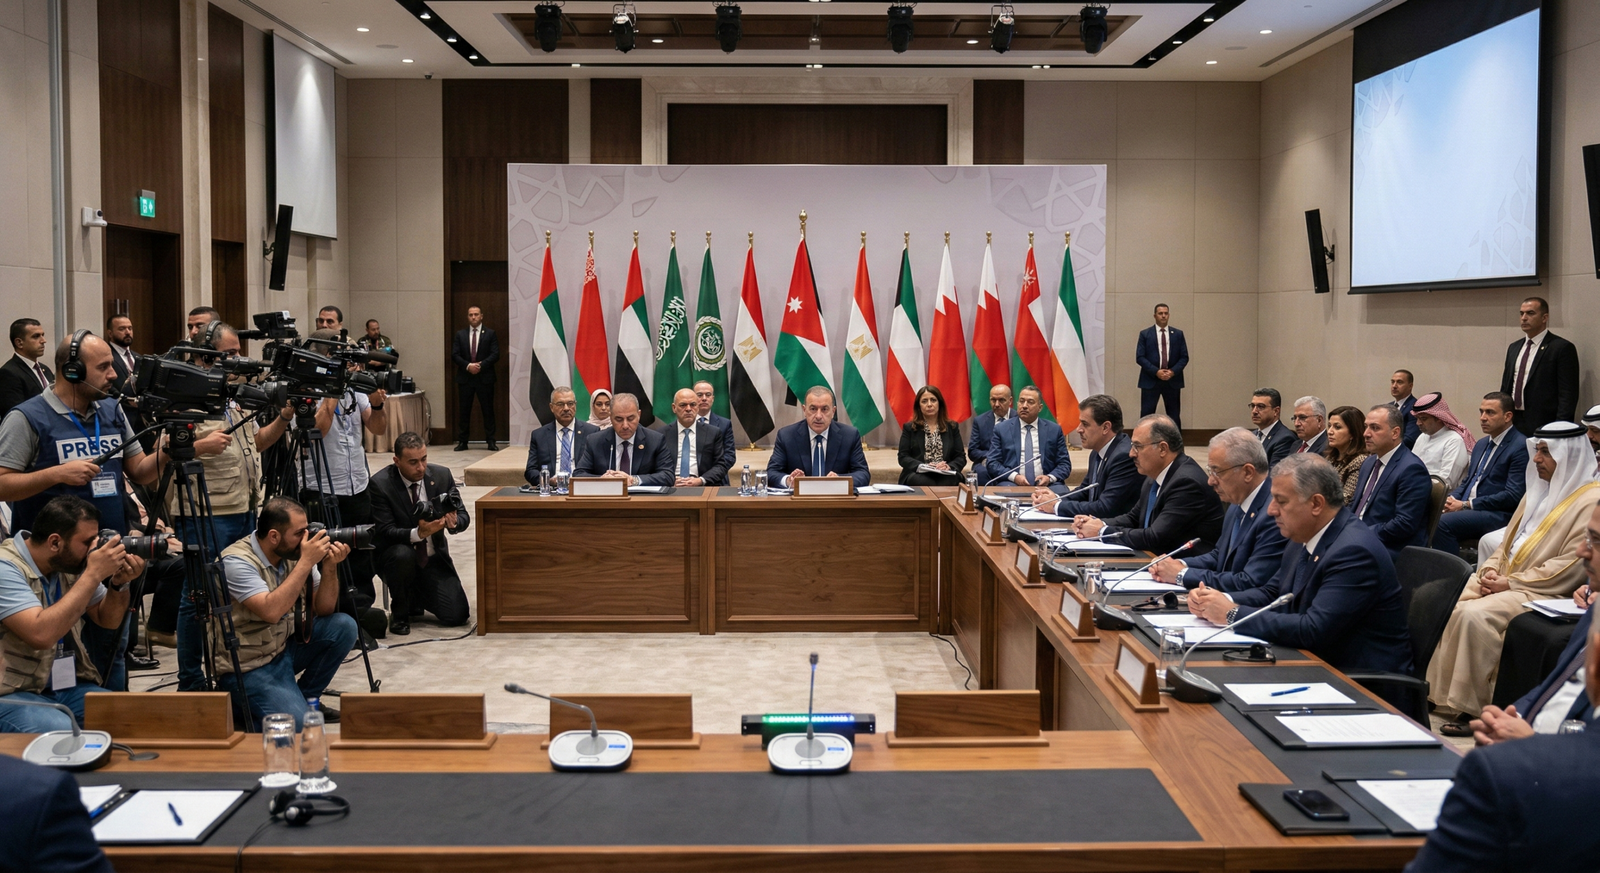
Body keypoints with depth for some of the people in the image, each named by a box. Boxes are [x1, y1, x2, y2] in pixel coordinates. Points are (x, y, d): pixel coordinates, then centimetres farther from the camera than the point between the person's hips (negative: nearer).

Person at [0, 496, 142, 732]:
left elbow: (108, 621, 16)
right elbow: (41, 635, -30)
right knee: (60, 731, -35)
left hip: (68, 688, 6)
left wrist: (119, 583, -5)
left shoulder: (70, 563, 5)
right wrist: (93, 574, -25)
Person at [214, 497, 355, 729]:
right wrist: (306, 562, -30)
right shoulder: (236, 561, -21)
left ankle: (305, 698, 6)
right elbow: (271, 611, -35)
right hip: (248, 667, -7)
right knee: (300, 725, -24)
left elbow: (324, 610, 2)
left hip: (284, 647, 7)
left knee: (344, 626, -11)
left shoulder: (293, 553, -2)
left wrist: (329, 568, -15)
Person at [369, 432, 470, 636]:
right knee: (403, 554, -39)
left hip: (434, 560, 3)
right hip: (396, 558, -3)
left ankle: (416, 598, 21)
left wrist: (454, 522, -27)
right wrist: (418, 534, -38)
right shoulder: (380, 483, -15)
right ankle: (399, 612, -10)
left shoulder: (442, 475, -4)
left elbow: (464, 517, -2)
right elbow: (384, 532, -20)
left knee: (456, 615, -14)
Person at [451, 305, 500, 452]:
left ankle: (491, 441, 6)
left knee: (488, 410, 1)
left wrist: (481, 365, -15)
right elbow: (454, 355, 3)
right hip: (465, 378, 2)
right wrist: (468, 366, -13)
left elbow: (495, 354, -3)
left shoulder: (490, 333, 4)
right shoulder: (460, 334, 9)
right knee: (463, 410, 4)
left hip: (485, 377, -2)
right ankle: (462, 442, 8)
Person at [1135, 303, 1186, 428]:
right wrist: (1156, 372, -15)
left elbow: (1184, 357, 6)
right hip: (1150, 380, -2)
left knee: (1174, 416, 6)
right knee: (1146, 415, -3)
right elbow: (1139, 357, -4)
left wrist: (1173, 371, -11)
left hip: (1173, 380, 2)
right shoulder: (1145, 334, 2)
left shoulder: (1178, 334, 9)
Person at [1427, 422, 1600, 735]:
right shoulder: (1538, 492, 18)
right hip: (1502, 580, 9)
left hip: (1541, 592, -9)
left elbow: (1570, 568, -17)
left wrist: (1510, 583, -17)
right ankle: (1434, 686, -4)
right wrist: (1491, 569, 2)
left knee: (1474, 615, -31)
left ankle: (1469, 706, -23)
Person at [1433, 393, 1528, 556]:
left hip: (1497, 515, -8)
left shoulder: (1520, 447, -7)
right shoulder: (1481, 444, 20)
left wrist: (1466, 504, -16)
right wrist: (1452, 499, 1)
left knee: (1443, 523, -29)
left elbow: (1513, 495, -14)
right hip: (1466, 509, 8)